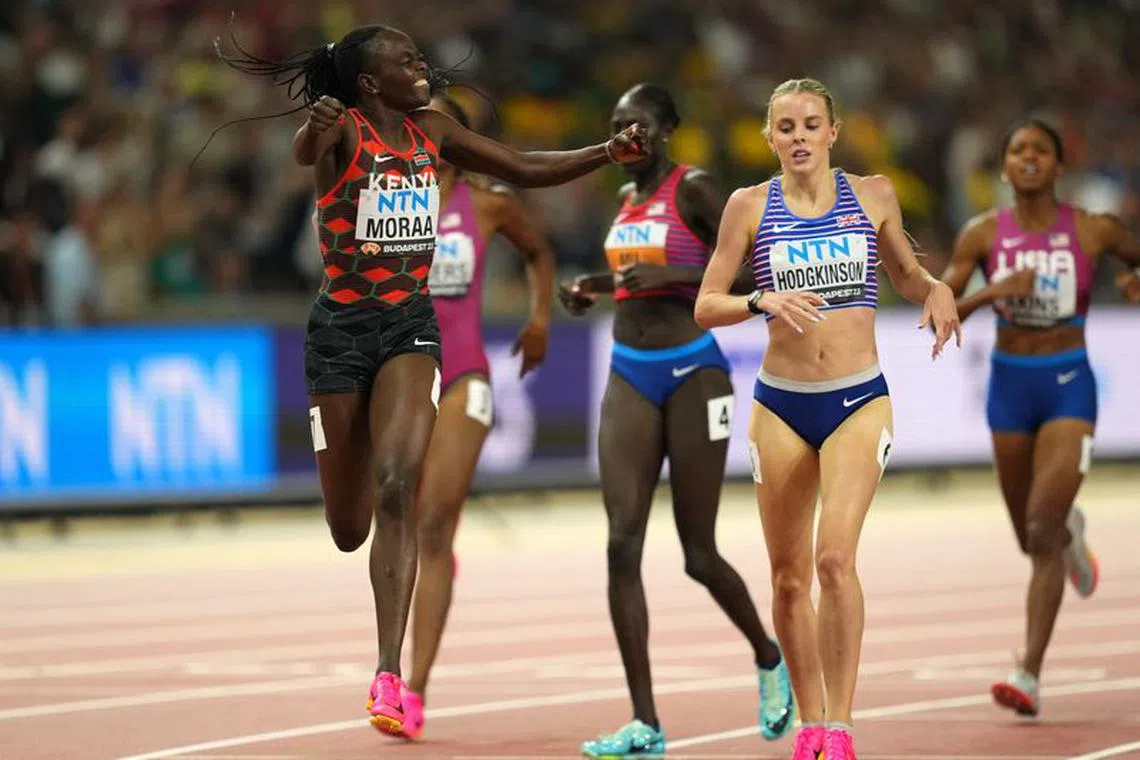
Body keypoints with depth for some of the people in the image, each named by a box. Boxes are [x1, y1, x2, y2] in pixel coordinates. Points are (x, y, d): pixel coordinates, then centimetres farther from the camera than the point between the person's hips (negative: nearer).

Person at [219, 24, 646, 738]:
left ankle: (391, 676, -25)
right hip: (342, 326, -2)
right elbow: (304, 152, -34)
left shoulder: (433, 131, 6)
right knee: (348, 529, 4)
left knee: (398, 484, -21)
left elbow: (525, 169, 15)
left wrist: (607, 153, 3)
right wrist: (316, 129, -57)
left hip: (411, 323, 2)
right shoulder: (345, 131, -9)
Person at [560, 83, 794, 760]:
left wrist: (667, 275, -23)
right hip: (631, 376, 6)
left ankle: (770, 659, 31)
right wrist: (598, 290, 8)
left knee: (700, 556, 1)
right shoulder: (628, 196, 12)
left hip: (693, 373, -6)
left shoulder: (694, 189, -9)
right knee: (623, 544, -7)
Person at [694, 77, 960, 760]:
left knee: (836, 557, -19)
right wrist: (764, 301, -18)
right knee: (789, 577, 6)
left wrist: (936, 290, -3)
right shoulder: (750, 205, 2)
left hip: (859, 400, -1)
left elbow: (906, 275, 20)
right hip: (781, 403, 1)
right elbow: (706, 306, 1)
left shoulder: (873, 194, 4)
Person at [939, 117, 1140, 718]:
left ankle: (1030, 674, -17)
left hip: (1069, 383, -3)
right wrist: (993, 292, -23)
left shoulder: (1092, 231, -5)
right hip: (1009, 383, 3)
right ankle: (1071, 533, 55)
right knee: (1031, 538, 16)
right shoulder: (982, 234, -3)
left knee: (1042, 530, -16)